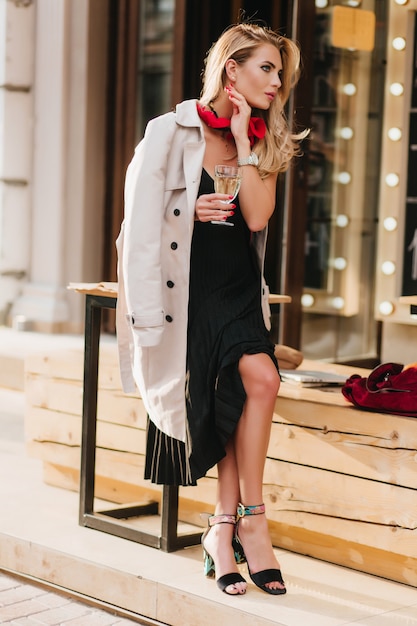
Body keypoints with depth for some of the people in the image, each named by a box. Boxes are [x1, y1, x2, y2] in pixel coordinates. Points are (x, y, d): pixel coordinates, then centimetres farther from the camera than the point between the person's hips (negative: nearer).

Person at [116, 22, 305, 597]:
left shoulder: (263, 141, 14)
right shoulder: (171, 132, 2)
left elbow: (257, 216, -4)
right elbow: (140, 221, 2)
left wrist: (242, 139, -5)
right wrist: (192, 211, -12)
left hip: (239, 292, 4)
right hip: (188, 289, -3)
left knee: (255, 380, -25)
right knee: (259, 378, -23)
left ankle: (225, 528, -17)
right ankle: (248, 522, -9)